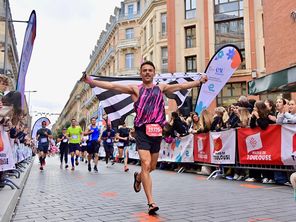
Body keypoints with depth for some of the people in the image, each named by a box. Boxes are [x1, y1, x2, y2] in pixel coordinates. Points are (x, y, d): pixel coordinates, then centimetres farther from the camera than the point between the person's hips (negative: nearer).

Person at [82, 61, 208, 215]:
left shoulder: (161, 88, 12)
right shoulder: (135, 89, 3)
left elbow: (182, 86, 12)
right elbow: (112, 86, -5)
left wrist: (199, 81, 6)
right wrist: (92, 82, -13)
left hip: (156, 131, 4)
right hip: (142, 131, -4)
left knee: (152, 167, 15)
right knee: (146, 165, -13)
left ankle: (138, 177, 49)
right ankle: (151, 202, -7)